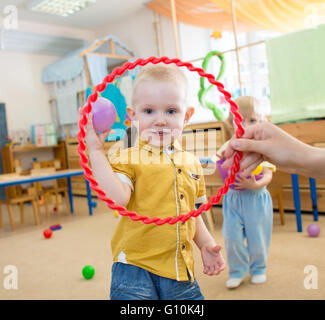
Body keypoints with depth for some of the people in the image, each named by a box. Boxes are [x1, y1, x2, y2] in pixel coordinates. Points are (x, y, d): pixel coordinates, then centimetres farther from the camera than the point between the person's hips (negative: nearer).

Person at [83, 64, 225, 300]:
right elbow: (118, 198, -25)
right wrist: (96, 151, -25)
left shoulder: (192, 163, 8)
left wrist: (206, 244, 6)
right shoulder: (127, 158, -7)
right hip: (136, 268, -4)